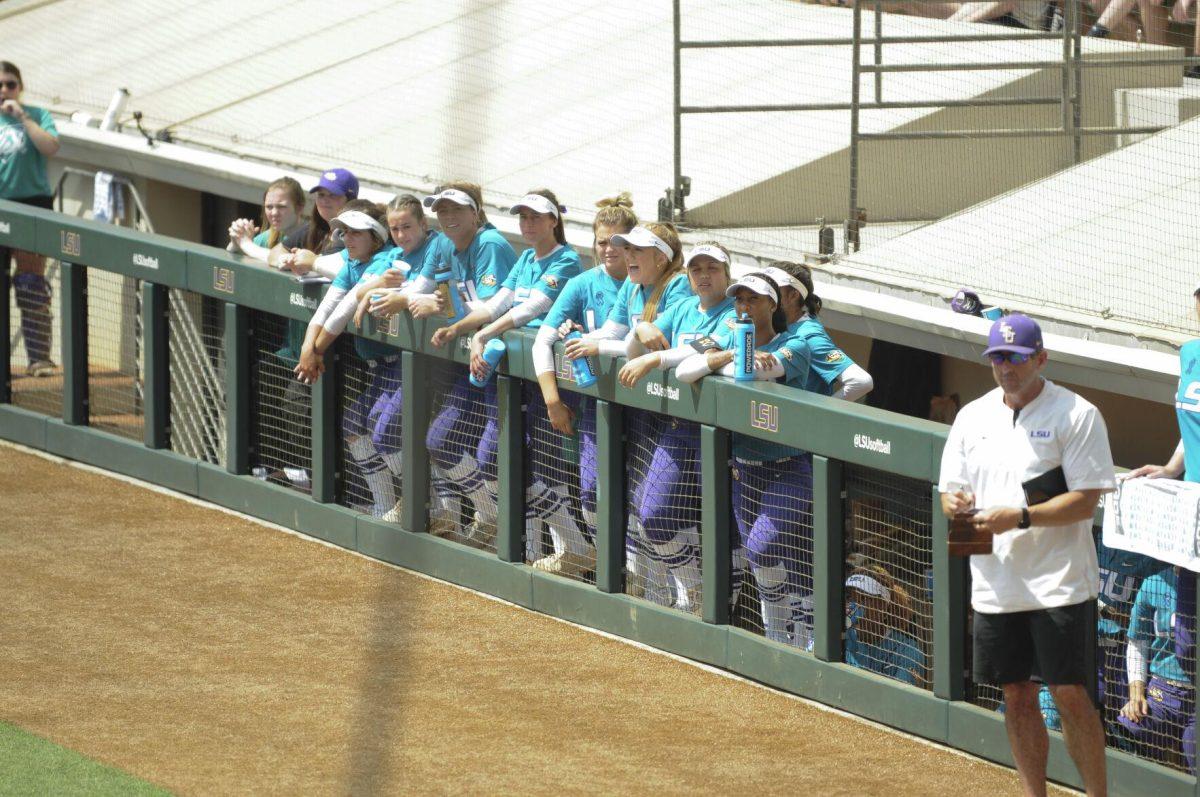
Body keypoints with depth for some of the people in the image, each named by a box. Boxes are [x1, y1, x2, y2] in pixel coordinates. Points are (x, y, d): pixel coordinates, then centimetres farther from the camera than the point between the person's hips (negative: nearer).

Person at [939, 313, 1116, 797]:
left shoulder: (1076, 415, -7)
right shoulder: (973, 417, 11)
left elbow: (1085, 502, -13)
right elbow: (950, 491, 14)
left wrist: (1021, 517, -23)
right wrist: (955, 504, -11)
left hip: (1060, 587, -5)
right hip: (996, 587, 5)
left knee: (1070, 694, -6)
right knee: (1016, 696, 9)